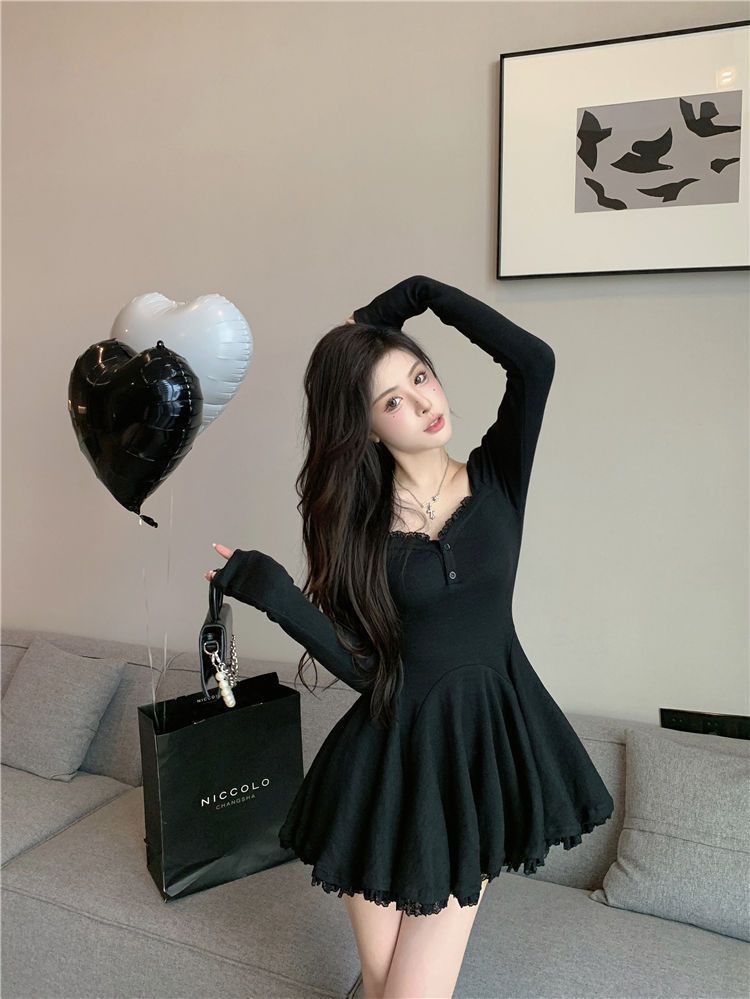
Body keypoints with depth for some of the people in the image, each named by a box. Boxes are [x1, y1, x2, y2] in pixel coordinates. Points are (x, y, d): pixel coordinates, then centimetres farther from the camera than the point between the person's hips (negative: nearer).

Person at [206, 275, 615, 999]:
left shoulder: (496, 477, -3)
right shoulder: (351, 517, -4)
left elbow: (534, 360, -20)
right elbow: (364, 668, -9)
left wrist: (426, 293, -11)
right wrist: (274, 594, -21)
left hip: (485, 743, 0)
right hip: (393, 754, 0)